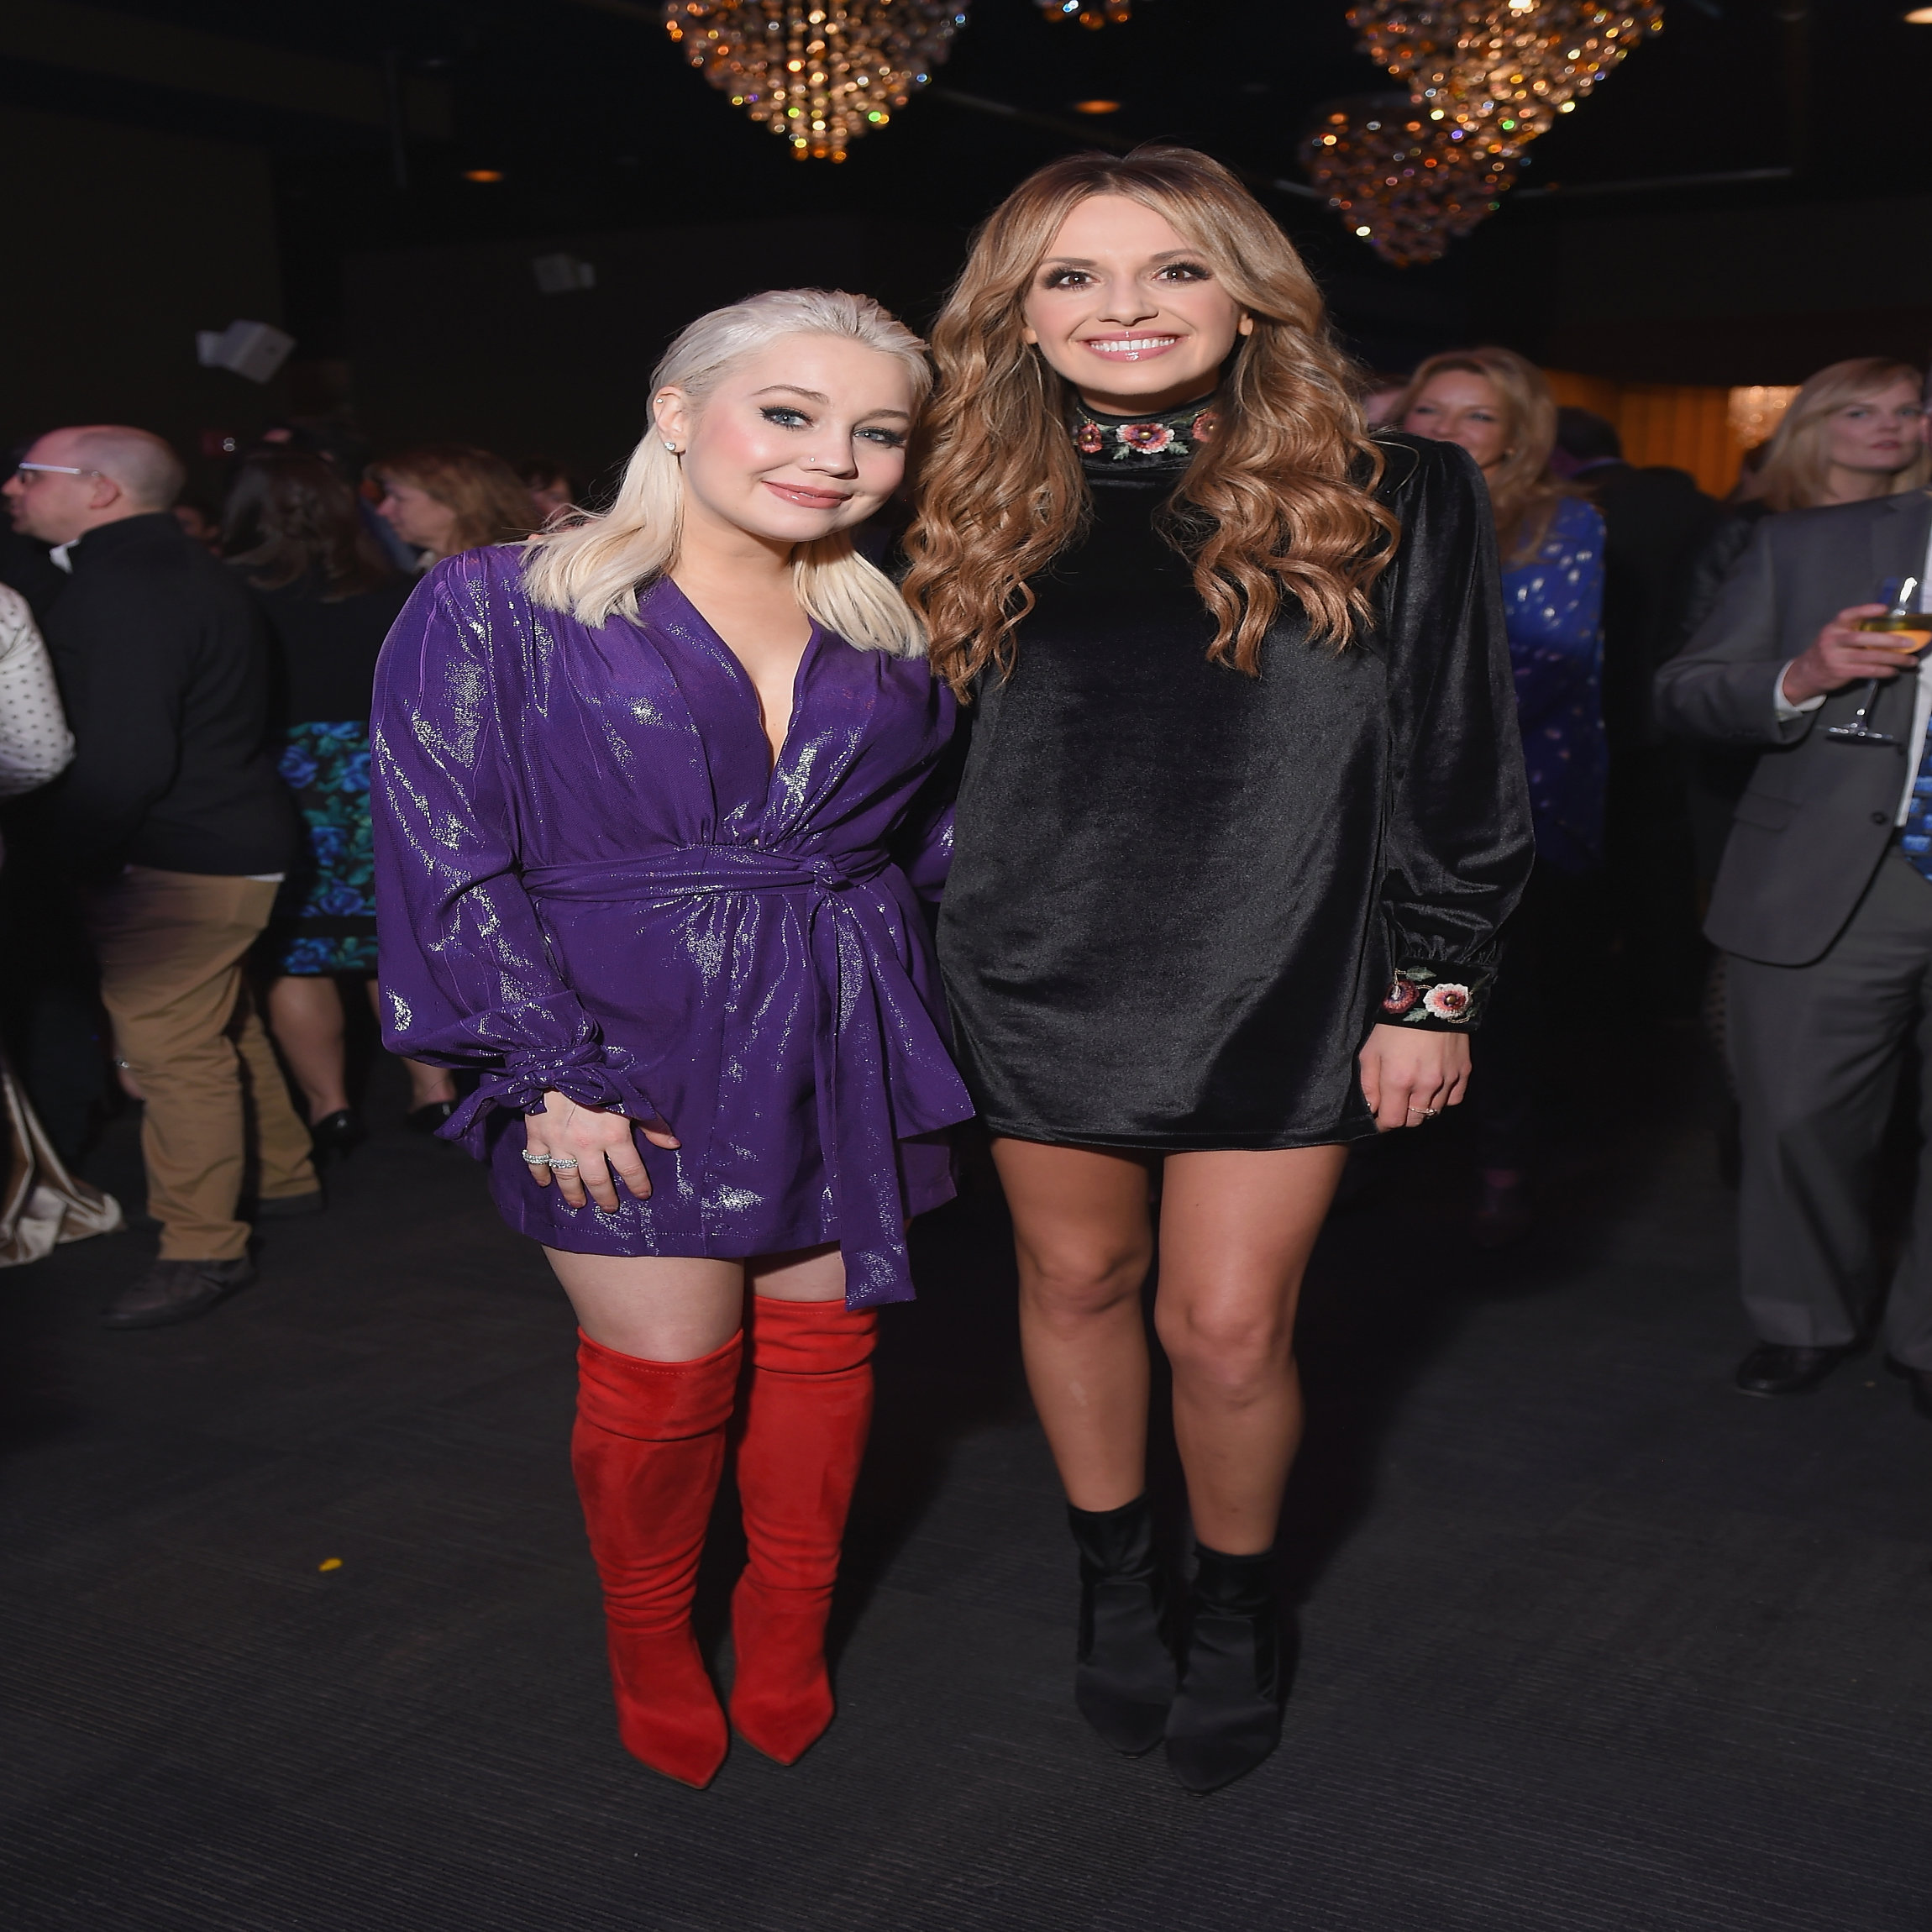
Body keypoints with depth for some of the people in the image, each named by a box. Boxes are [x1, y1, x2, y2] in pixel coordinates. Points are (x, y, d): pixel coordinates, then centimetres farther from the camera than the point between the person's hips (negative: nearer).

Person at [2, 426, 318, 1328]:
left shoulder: (124, 592, -21)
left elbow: (125, 761, -27)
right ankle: (282, 1176, 35)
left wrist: (77, 854, -14)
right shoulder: (177, 568, 15)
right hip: (230, 845, 11)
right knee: (219, 1027, 21)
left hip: (178, 864, -11)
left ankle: (202, 1248, 2)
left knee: (172, 1046, -5)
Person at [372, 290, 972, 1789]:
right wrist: (552, 1071, -13)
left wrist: (913, 1025, 4)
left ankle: (789, 1636, 33)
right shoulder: (497, 608, -4)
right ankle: (651, 1652, 29)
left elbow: (932, 847, 15)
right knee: (664, 1377, 3)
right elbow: (448, 860, -8)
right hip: (632, 1054, -4)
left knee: (821, 1343, 11)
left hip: (846, 1055, 4)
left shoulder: (890, 632, 9)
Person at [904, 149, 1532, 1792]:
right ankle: (1116, 1582, 36)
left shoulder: (1387, 500, -5)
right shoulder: (984, 511, 4)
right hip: (1042, 972, 3)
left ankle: (1235, 1607, 28)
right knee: (1076, 1280, 13)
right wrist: (916, 970, 10)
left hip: (1277, 979, -2)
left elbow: (1460, 768, -2)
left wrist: (1434, 990, -5)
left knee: (1230, 1325, 0)